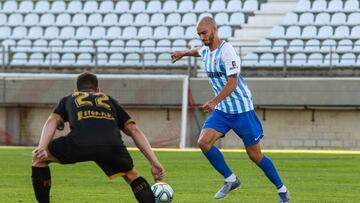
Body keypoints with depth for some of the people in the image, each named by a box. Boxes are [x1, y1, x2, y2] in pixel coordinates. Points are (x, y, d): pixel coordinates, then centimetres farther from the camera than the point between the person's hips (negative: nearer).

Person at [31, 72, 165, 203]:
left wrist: (41, 148, 0)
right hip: (112, 146, 1)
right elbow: (134, 130, 29)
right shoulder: (110, 101, 39)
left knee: (38, 158, 25)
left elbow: (52, 121, 15)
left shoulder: (68, 100, 36)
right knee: (131, 174, 30)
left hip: (79, 143, -1)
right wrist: (154, 163, 25)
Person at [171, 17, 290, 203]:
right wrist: (184, 53, 48)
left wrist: (214, 102, -32)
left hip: (242, 110, -7)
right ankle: (230, 180, 1)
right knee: (203, 142, -14)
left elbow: (232, 83, -24)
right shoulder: (205, 51, 6)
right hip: (222, 110, 7)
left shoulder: (227, 51, -18)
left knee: (255, 155, -2)